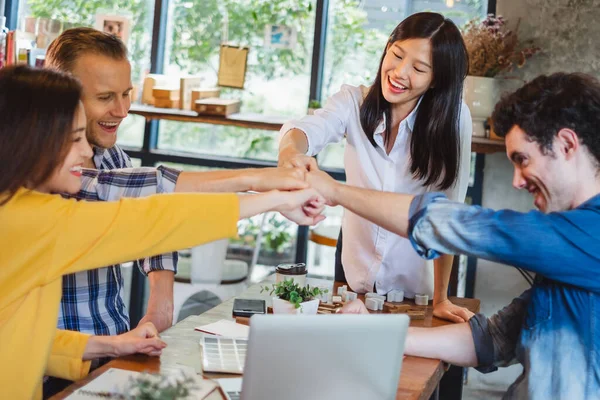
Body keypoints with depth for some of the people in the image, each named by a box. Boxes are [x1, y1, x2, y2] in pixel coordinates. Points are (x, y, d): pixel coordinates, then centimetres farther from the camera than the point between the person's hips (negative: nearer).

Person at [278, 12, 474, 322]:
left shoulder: (452, 117, -19)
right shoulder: (353, 101, -13)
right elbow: (311, 128, -33)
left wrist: (440, 298, -18)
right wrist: (291, 150, -57)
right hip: (354, 268, 2)